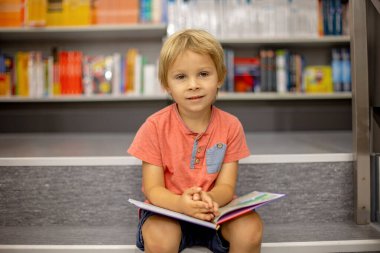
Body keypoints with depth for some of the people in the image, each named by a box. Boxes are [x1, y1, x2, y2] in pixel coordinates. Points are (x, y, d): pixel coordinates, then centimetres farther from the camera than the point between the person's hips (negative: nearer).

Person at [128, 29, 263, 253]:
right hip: (168, 208, -2)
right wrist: (181, 203, -35)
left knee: (251, 229, -25)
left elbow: (226, 186, -8)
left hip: (214, 208, 2)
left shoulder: (230, 126, -6)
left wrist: (209, 199, -33)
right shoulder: (155, 127, -12)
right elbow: (152, 189, -12)